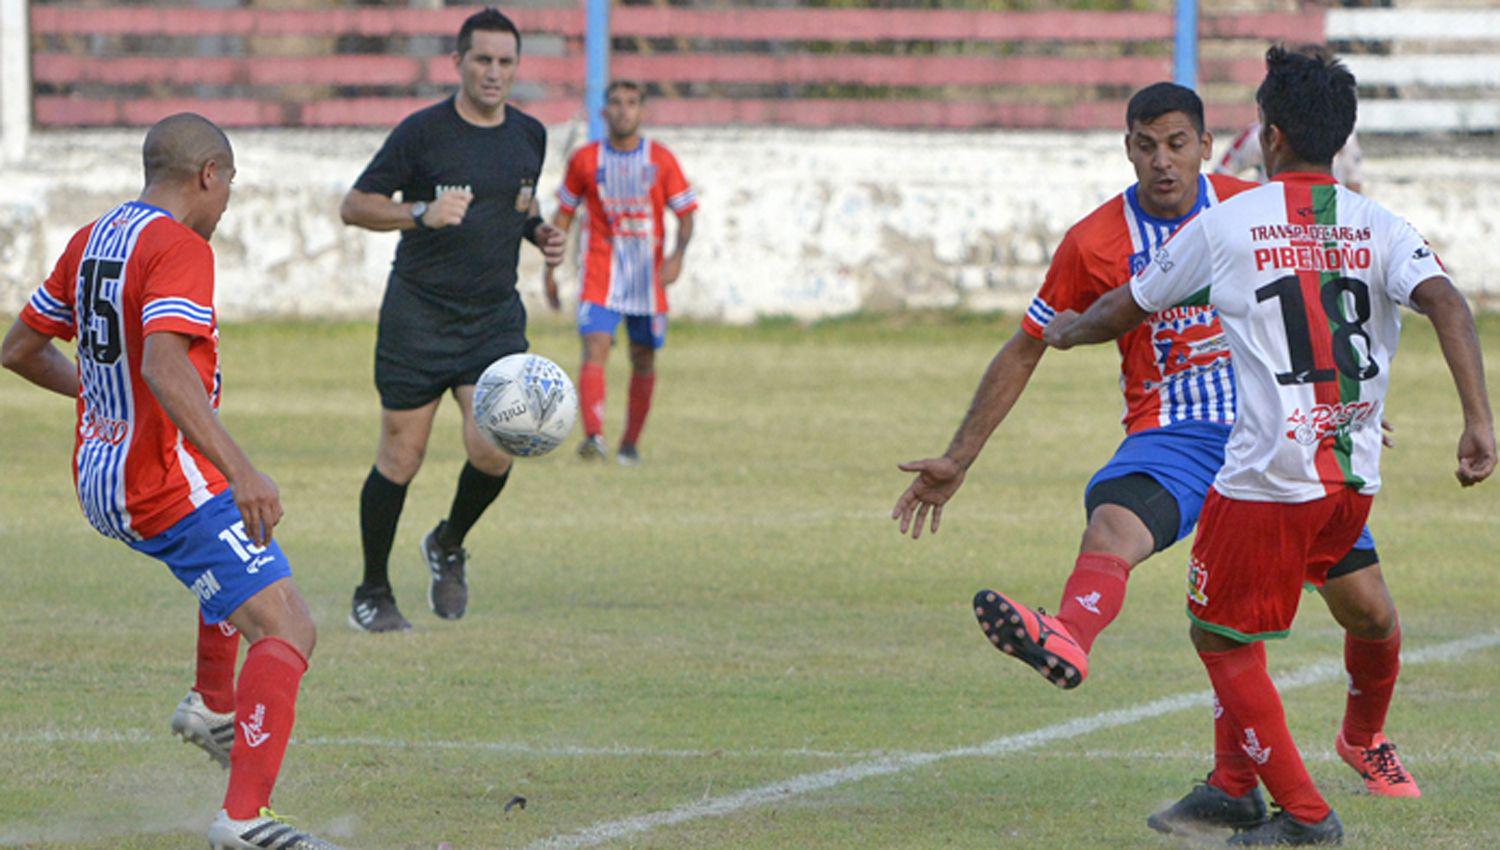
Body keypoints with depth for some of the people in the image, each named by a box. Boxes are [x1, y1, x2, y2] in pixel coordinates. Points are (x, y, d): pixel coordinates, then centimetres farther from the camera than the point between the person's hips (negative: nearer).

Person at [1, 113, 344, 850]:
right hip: (170, 486, -10)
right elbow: (164, 366, -32)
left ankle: (211, 706, 42)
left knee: (234, 536, 39)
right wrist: (239, 470, -37)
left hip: (101, 483, 10)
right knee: (287, 632, -15)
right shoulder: (179, 249, -16)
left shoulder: (91, 240, 11)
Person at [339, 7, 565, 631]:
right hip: (417, 317, -3)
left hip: (495, 318, 3)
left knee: (493, 451, -14)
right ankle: (372, 594, 16)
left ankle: (449, 546, 17)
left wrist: (541, 234, 5)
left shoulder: (529, 136, 7)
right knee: (401, 458, -1)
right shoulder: (422, 131, -8)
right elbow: (354, 206, -6)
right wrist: (422, 213, -22)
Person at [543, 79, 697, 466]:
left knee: (643, 360, 7)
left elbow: (686, 215, 2)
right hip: (600, 274, -1)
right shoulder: (585, 160, 2)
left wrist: (677, 256, -16)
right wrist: (550, 270, 9)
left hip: (648, 275, 1)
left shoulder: (661, 160, 0)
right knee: (595, 349, -20)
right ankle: (593, 436, -33)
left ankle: (630, 443, 23)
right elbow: (564, 215, 12)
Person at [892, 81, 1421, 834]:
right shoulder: (1096, 243, -3)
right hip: (1173, 434, -2)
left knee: (1365, 606, -1)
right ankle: (1067, 641, -70)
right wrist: (957, 460, 4)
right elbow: (1025, 350, 5)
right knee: (1112, 520, -36)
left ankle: (1365, 737, 31)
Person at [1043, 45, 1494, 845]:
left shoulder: (1225, 225, -2)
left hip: (1271, 478, -5)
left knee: (1221, 638, 8)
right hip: (1356, 477, 5)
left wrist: (1070, 330, 33)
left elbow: (1123, 311, 11)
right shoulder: (1378, 227, 4)